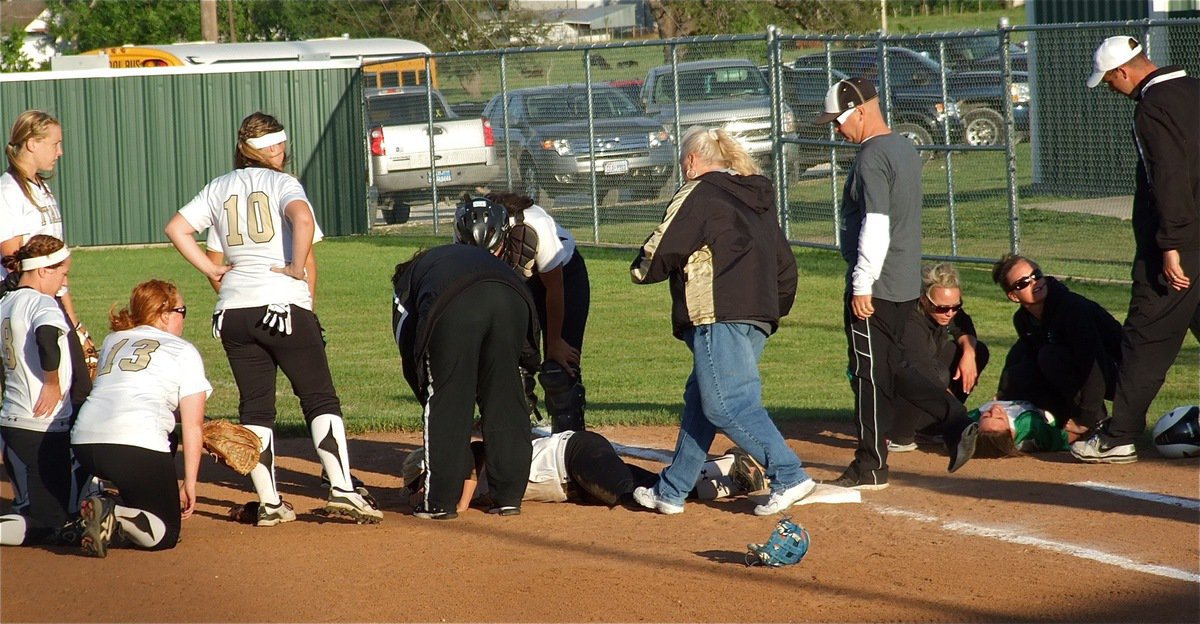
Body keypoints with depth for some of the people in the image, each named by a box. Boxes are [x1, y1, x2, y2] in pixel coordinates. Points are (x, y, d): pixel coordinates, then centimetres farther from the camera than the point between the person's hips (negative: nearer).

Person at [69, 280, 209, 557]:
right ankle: (114, 515, -23)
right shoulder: (184, 351, 10)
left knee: (168, 440, 34)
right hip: (138, 445, -6)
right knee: (166, 534, 7)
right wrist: (190, 483, 4)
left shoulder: (113, 341, 26)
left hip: (84, 441, 6)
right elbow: (192, 425, 3)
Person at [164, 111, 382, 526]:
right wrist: (299, 270, -10)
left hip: (233, 313, 5)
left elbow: (175, 228, 14)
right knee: (320, 398, 0)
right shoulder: (282, 183, 0)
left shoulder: (219, 189, 15)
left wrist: (212, 270, 14)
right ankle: (342, 489, -12)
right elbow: (303, 219, -20)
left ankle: (269, 503, 4)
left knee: (255, 408, 8)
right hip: (285, 306, -5)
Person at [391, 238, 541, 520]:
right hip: (512, 298, 3)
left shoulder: (407, 277, 37)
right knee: (505, 398, 15)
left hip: (453, 307, -3)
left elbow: (408, 358, 27)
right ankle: (509, 496, 18)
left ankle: (440, 502, 12)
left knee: (444, 401, 8)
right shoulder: (478, 255, 46)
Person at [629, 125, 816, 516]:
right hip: (759, 319, 9)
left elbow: (657, 256, -6)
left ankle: (789, 475, -21)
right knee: (700, 400, 15)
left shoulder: (697, 195, -3)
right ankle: (672, 491, 20)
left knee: (728, 404, -11)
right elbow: (785, 266, 22)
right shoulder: (760, 199, 22)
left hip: (719, 318, -9)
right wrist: (775, 311, 27)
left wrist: (641, 269, 15)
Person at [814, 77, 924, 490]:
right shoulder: (905, 148, 14)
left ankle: (870, 468, -5)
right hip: (907, 284, 10)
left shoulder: (872, 158, -17)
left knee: (869, 375, -6)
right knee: (887, 372, 15)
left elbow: (875, 227, -23)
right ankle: (874, 454, 22)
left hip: (875, 287, -10)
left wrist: (862, 285, -21)